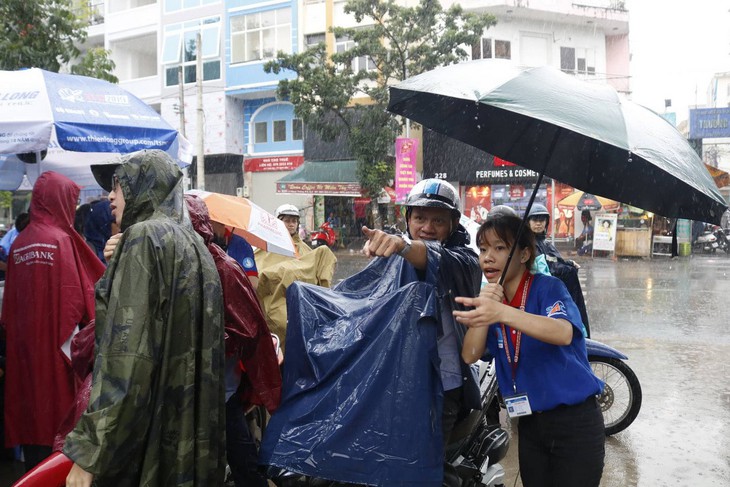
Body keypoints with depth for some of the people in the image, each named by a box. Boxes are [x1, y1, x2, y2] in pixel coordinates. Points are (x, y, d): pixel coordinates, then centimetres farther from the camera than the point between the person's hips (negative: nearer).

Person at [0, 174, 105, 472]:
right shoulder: (62, 240, -12)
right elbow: (78, 297, -14)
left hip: (24, 347, 6)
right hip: (58, 347, -6)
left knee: (31, 412, 13)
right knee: (59, 413, 3)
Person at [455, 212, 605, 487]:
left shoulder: (548, 287, -14)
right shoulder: (492, 300, 4)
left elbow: (564, 333, -36)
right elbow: (470, 356, -8)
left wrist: (502, 313, -51)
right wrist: (483, 310, -24)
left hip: (575, 422, -5)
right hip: (530, 425, 6)